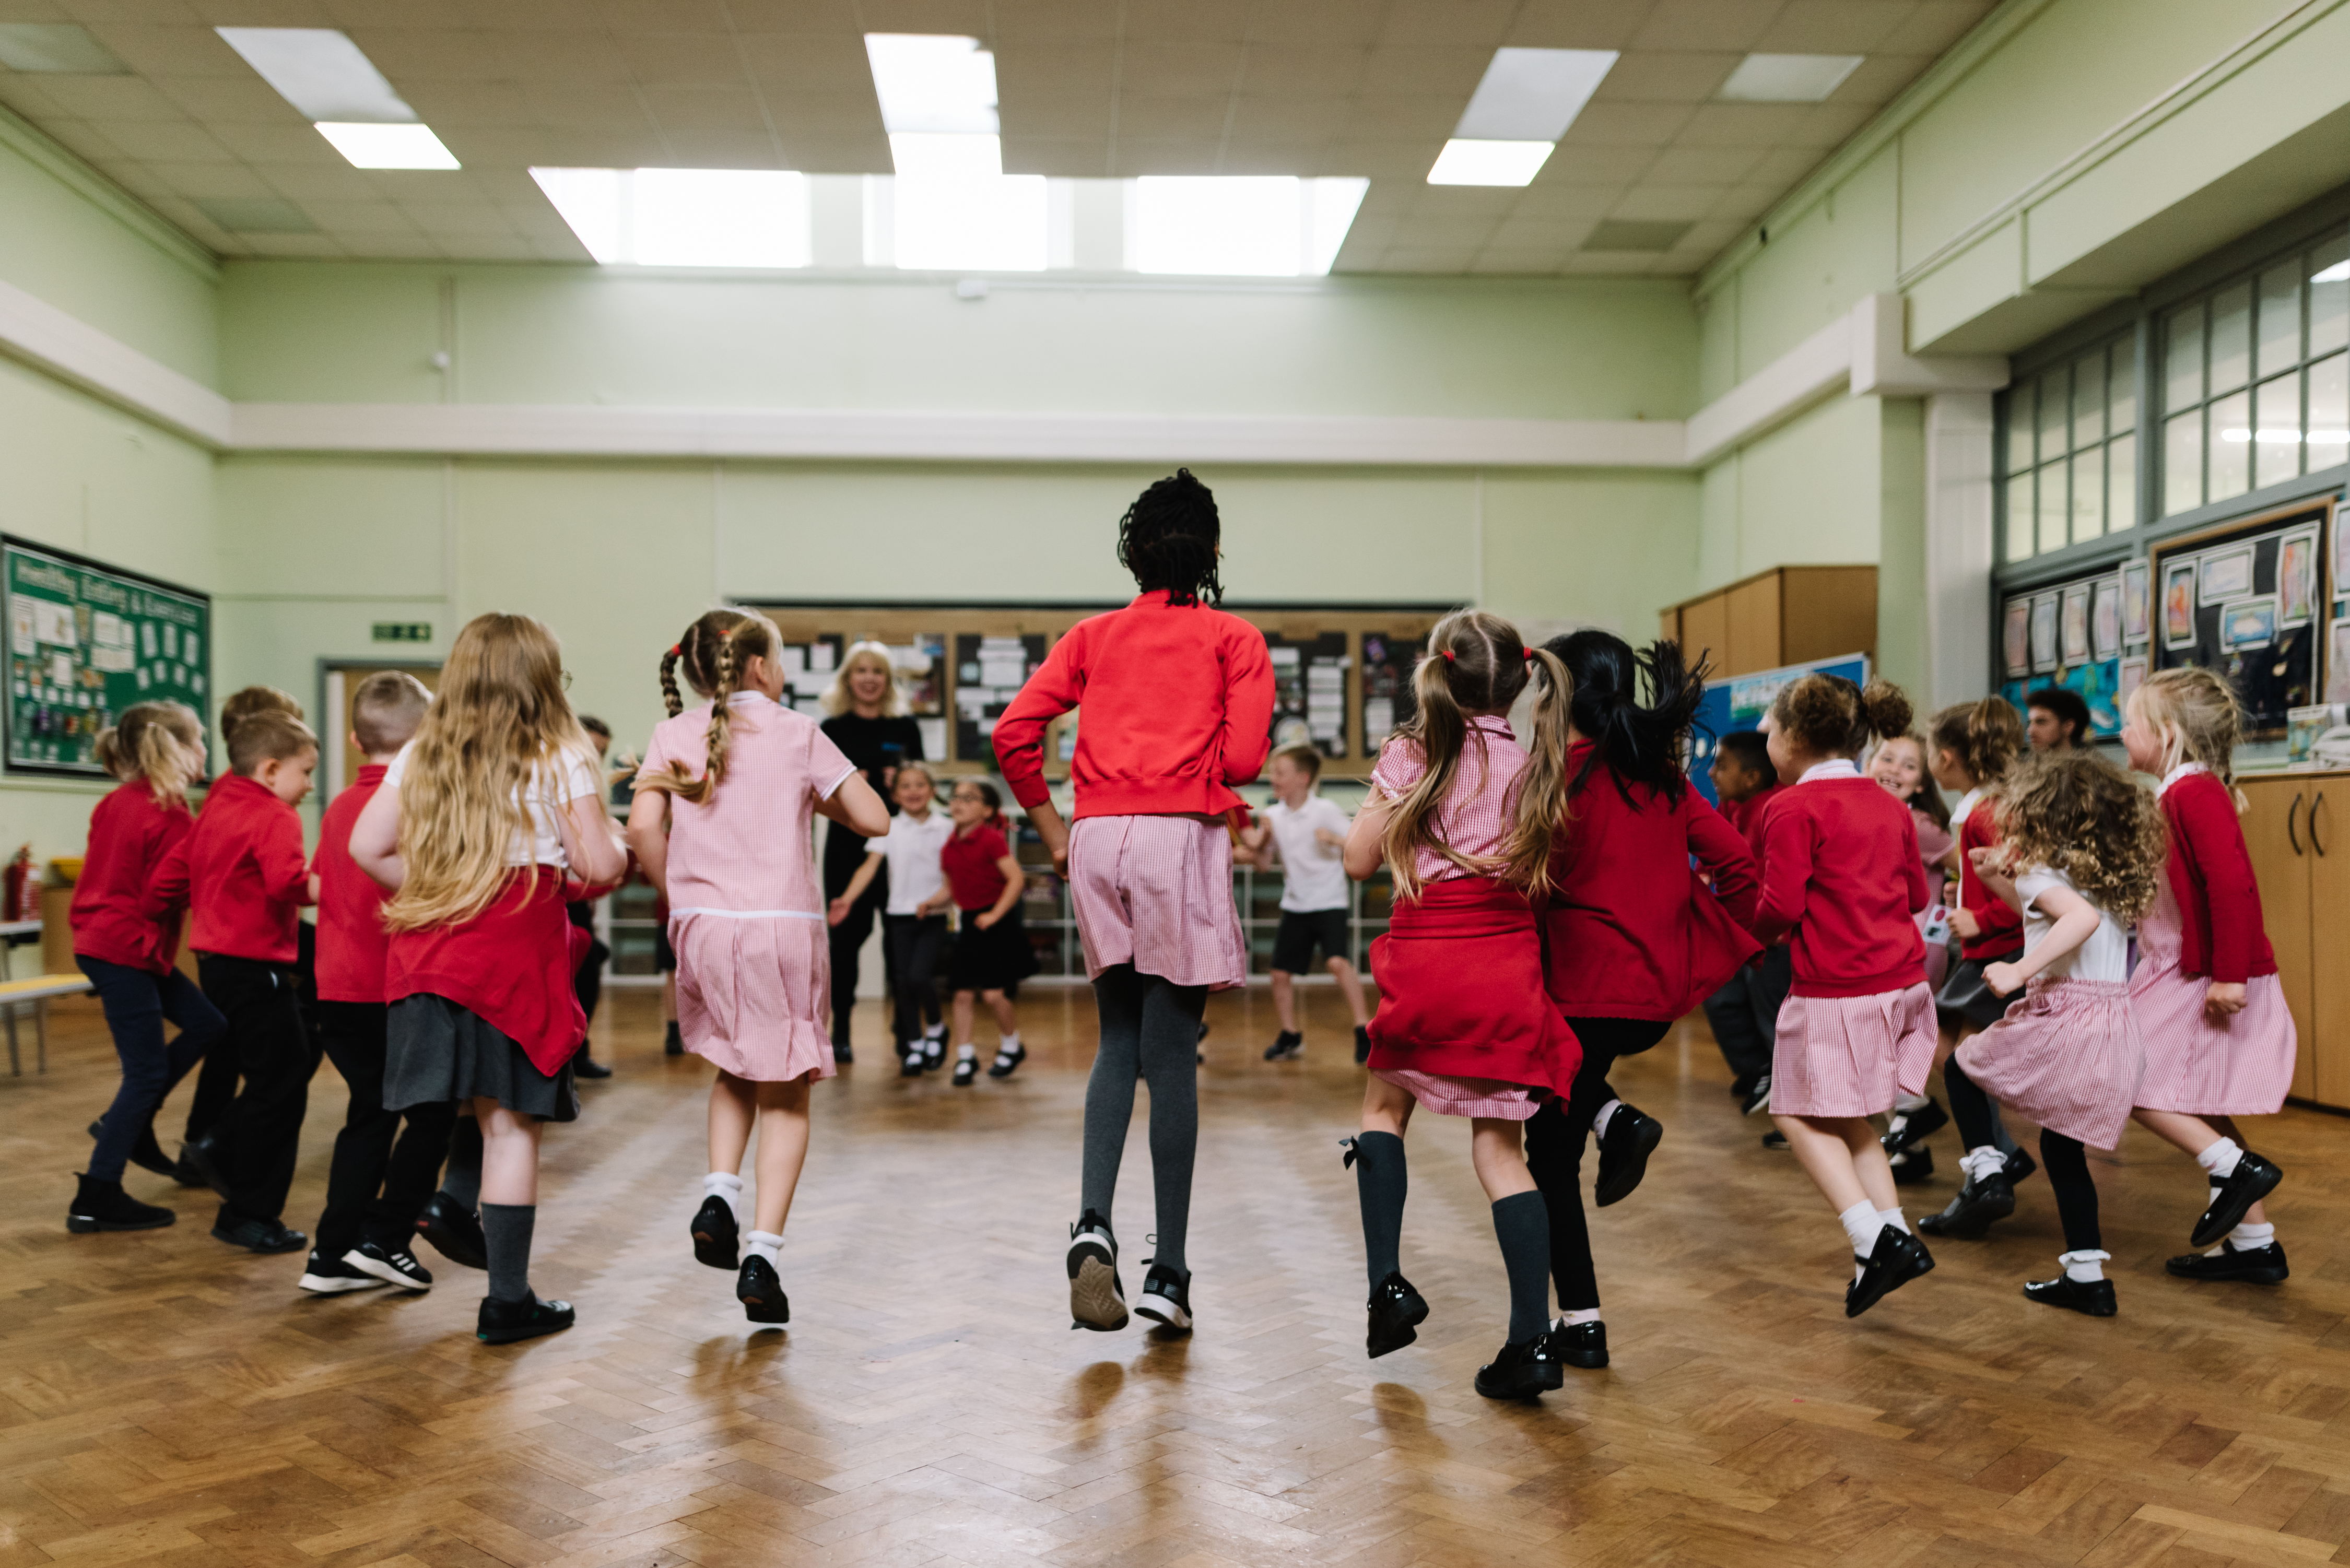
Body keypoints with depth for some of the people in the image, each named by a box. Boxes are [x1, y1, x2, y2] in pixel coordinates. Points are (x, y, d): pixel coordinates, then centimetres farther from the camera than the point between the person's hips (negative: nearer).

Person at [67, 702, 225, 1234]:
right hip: (127, 951, -10)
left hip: (100, 942, 10)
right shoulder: (170, 818, -18)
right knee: (147, 1073, -3)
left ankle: (130, 1126, 21)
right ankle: (96, 1200, 2)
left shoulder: (117, 803, 9)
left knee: (208, 1022, 16)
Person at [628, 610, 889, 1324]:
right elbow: (872, 818, 3)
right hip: (784, 929, -2)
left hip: (702, 927, 3)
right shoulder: (798, 733, 2)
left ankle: (719, 1194, 8)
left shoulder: (675, 733, 7)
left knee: (734, 1068, 27)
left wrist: (676, 895, 7)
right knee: (785, 1092, 7)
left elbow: (643, 827, -7)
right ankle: (762, 1253, -3)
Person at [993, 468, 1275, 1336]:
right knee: (1172, 1057, 2)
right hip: (1181, 840, -3)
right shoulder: (1234, 638, 7)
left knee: (1119, 1042, 15)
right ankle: (1168, 1274, 8)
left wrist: (1050, 825, 13)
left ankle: (1093, 1222, -5)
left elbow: (1014, 731, 5)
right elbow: (1243, 754, -7)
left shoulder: (1093, 636, 16)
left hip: (1098, 840, 3)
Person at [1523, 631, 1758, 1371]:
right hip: (1657, 991, 7)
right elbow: (1736, 862, 5)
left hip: (1585, 989, -7)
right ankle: (1617, 1121, 8)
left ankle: (1581, 1325, 11)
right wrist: (1715, 946, 13)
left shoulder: (1562, 774, -12)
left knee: (1551, 1157, 8)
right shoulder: (1663, 777, 7)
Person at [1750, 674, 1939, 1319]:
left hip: (1836, 992, -8)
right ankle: (1894, 1233, 14)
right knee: (1846, 1119, 18)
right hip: (1903, 981, 8)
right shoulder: (1887, 804, 12)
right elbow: (1916, 894, 17)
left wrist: (1757, 928, 6)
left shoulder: (1794, 807, -12)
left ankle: (1875, 1238, -5)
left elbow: (1781, 906, -15)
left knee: (1802, 1115, 5)